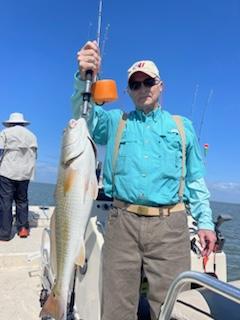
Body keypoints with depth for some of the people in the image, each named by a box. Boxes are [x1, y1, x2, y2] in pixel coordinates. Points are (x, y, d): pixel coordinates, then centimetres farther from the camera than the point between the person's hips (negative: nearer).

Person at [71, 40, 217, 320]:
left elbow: (195, 180, 13)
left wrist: (205, 221, 4)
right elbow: (85, 115, -6)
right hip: (122, 223, 1)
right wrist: (84, 77, -25)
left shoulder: (183, 127, 14)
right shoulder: (115, 122, 13)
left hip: (170, 226, 0)